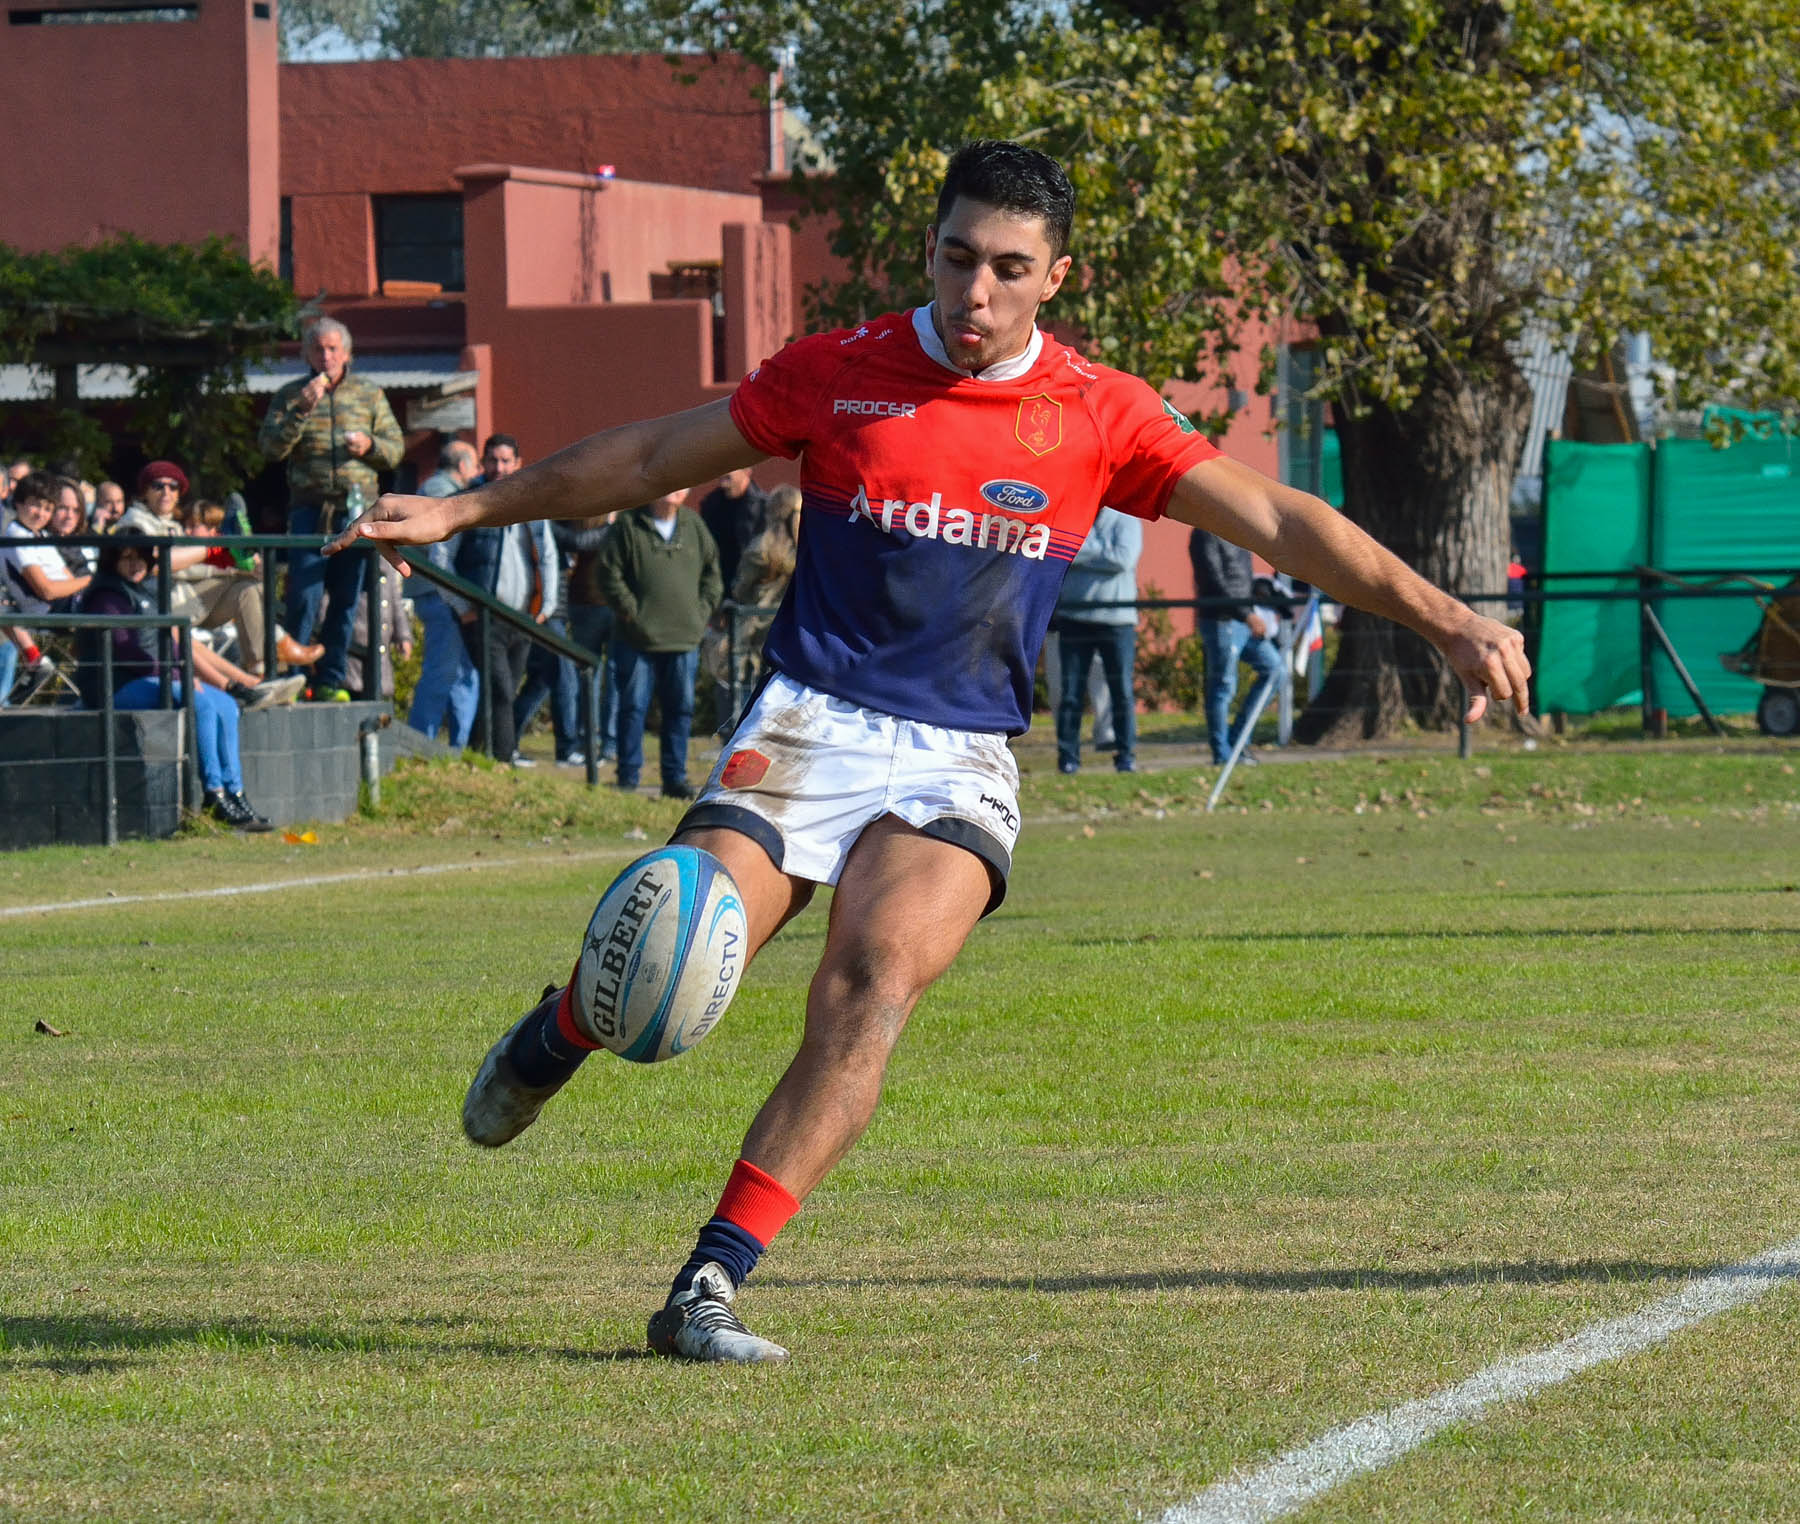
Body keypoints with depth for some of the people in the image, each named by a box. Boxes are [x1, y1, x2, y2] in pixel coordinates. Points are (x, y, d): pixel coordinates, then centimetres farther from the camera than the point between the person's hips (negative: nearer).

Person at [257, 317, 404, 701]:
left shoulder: (370, 395, 13)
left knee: (346, 601, 3)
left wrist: (370, 445, -8)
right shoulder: (290, 396, 7)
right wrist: (301, 410, -15)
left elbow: (396, 449, 14)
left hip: (357, 508, 2)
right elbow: (271, 447, -3)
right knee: (304, 598, -10)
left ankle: (330, 680, 10)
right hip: (310, 508, -2)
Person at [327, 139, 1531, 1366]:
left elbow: (1278, 520, 0)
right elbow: (653, 458, 11)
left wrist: (1447, 620, -8)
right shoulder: (838, 375, 1)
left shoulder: (1097, 415, 2)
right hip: (811, 724, 0)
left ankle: (709, 1286, -25)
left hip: (963, 762, 0)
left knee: (880, 975, -26)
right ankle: (555, 1038, 24)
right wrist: (467, 511, 13)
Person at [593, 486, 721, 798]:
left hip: (684, 640, 4)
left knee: (681, 708, 6)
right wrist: (629, 610, -8)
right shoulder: (629, 526, -1)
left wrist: (702, 609, 8)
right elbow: (608, 571, -3)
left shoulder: (694, 526, 10)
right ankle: (628, 777, 4)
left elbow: (712, 570, 19)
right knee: (633, 707, -1)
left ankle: (675, 778, 14)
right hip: (638, 639, -4)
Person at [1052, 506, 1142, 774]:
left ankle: (1126, 755, 8)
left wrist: (1081, 554, -8)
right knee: (1070, 692, 0)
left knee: (1122, 691, -1)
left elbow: (1123, 560, -12)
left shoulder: (1126, 522, 3)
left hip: (1116, 618, -2)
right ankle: (1068, 757, 4)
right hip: (1075, 618, 2)